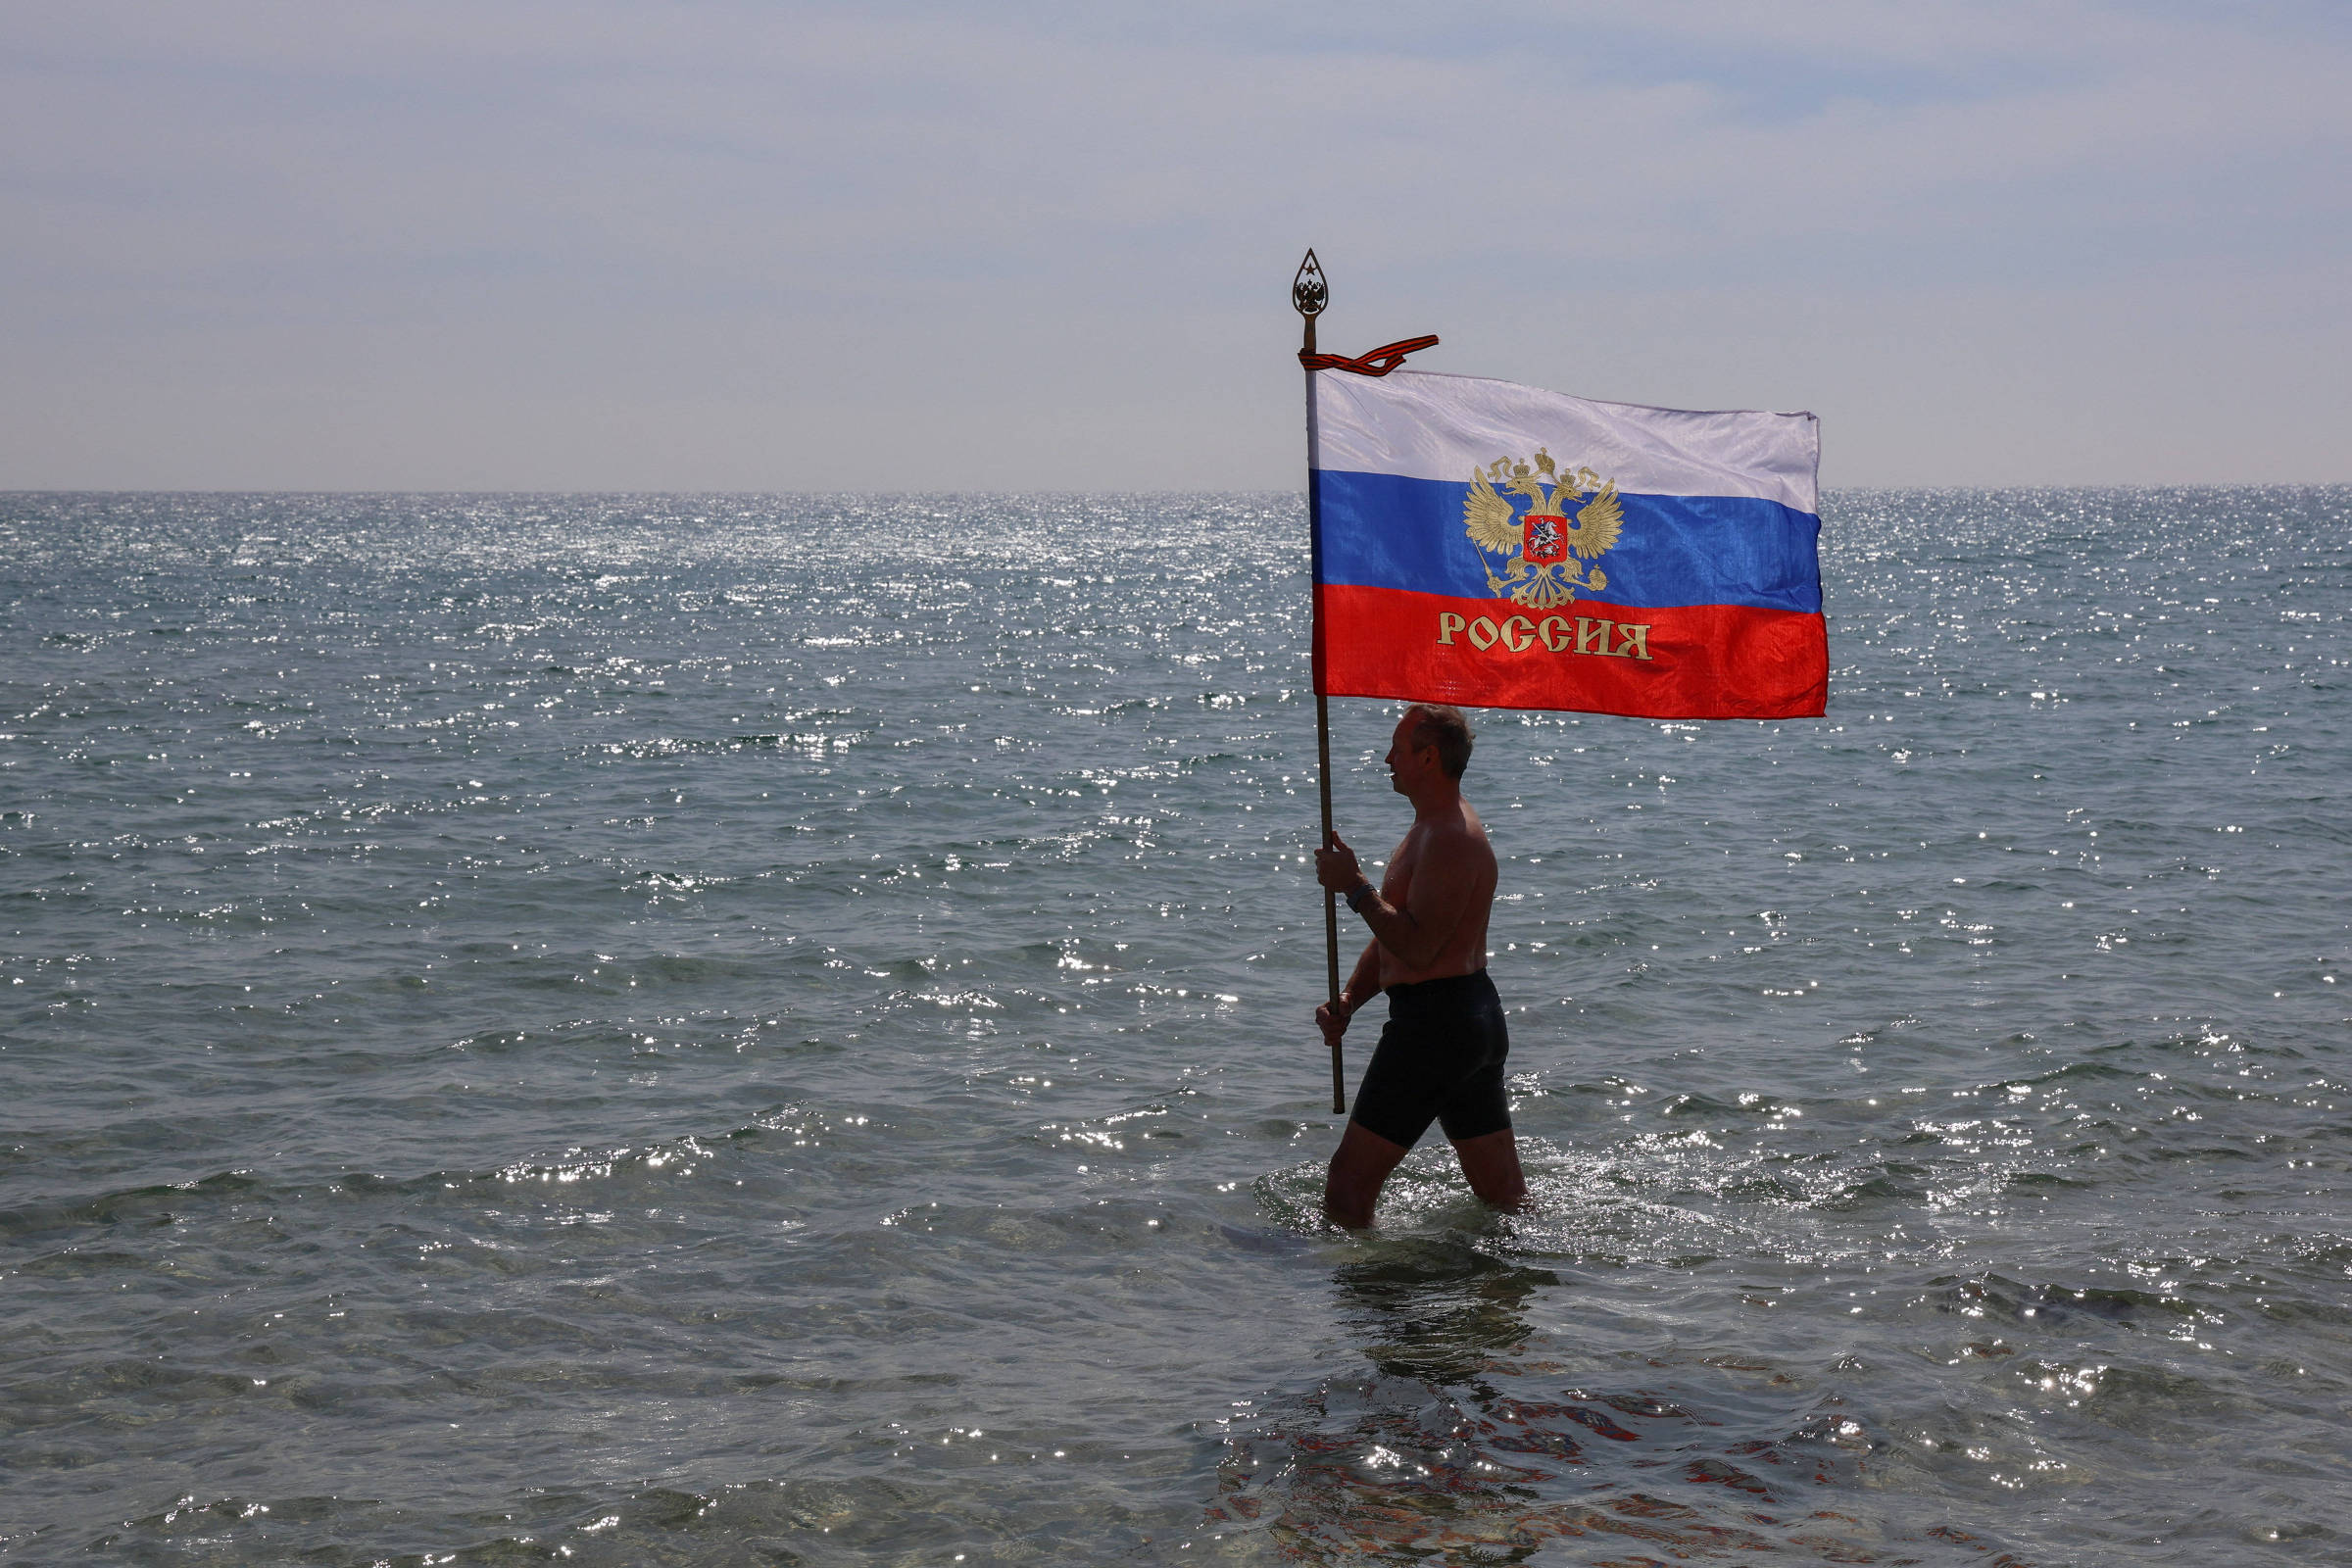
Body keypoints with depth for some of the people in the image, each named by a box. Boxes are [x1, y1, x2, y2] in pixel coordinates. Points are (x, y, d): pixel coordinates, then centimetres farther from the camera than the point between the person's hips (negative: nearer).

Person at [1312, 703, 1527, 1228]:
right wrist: (1347, 999, 6)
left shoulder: (1451, 838, -16)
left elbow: (1417, 948, -24)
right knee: (1504, 1191, 15)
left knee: (1349, 1180, -9)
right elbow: (1392, 936, 21)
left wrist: (1354, 886, -18)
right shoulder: (1429, 830, 19)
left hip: (1436, 1021, -11)